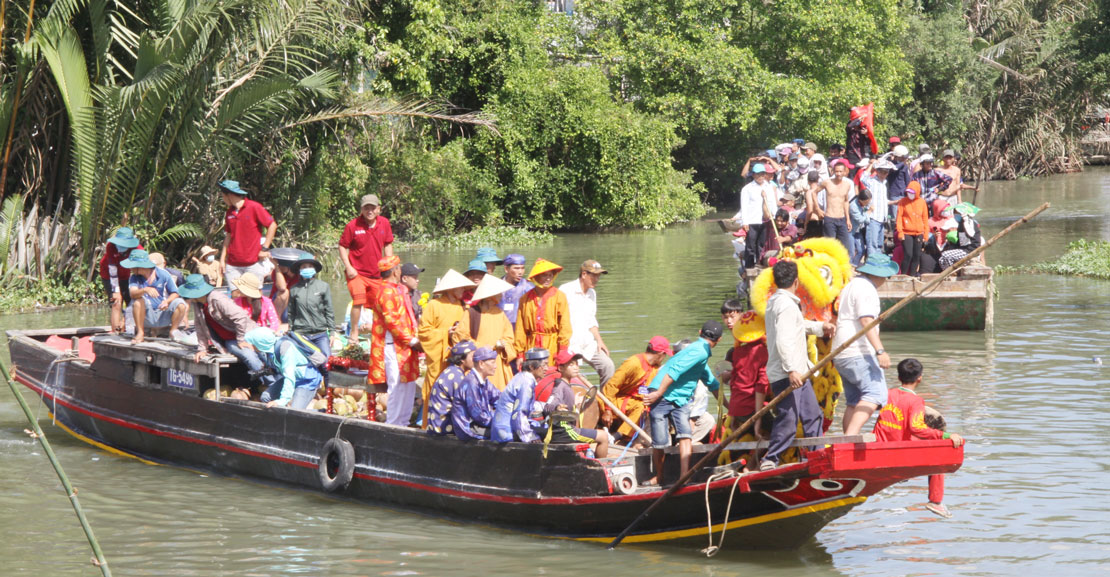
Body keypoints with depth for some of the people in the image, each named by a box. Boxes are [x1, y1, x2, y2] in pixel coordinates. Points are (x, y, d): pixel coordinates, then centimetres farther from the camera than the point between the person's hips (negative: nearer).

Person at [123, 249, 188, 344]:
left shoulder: (163, 274, -7)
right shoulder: (135, 278, -5)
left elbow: (175, 293, -4)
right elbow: (133, 293, -24)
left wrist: (167, 301, -25)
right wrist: (145, 290, -44)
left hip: (164, 315, 0)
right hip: (147, 316, 0)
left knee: (180, 304, -25)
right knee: (138, 301, -29)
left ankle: (174, 330, -1)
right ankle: (140, 333, -17)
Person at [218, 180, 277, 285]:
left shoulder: (254, 207, -6)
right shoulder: (229, 212, 11)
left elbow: (272, 225, -4)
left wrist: (264, 249, -7)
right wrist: (222, 259, 12)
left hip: (253, 263, -5)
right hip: (232, 264, 5)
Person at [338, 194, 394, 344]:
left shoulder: (384, 223, 2)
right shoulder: (353, 225, -11)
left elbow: (388, 245, 14)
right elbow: (342, 246, -5)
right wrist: (348, 267, -13)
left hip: (377, 274, 5)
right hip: (357, 272, -5)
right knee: (358, 300, -20)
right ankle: (354, 334, -9)